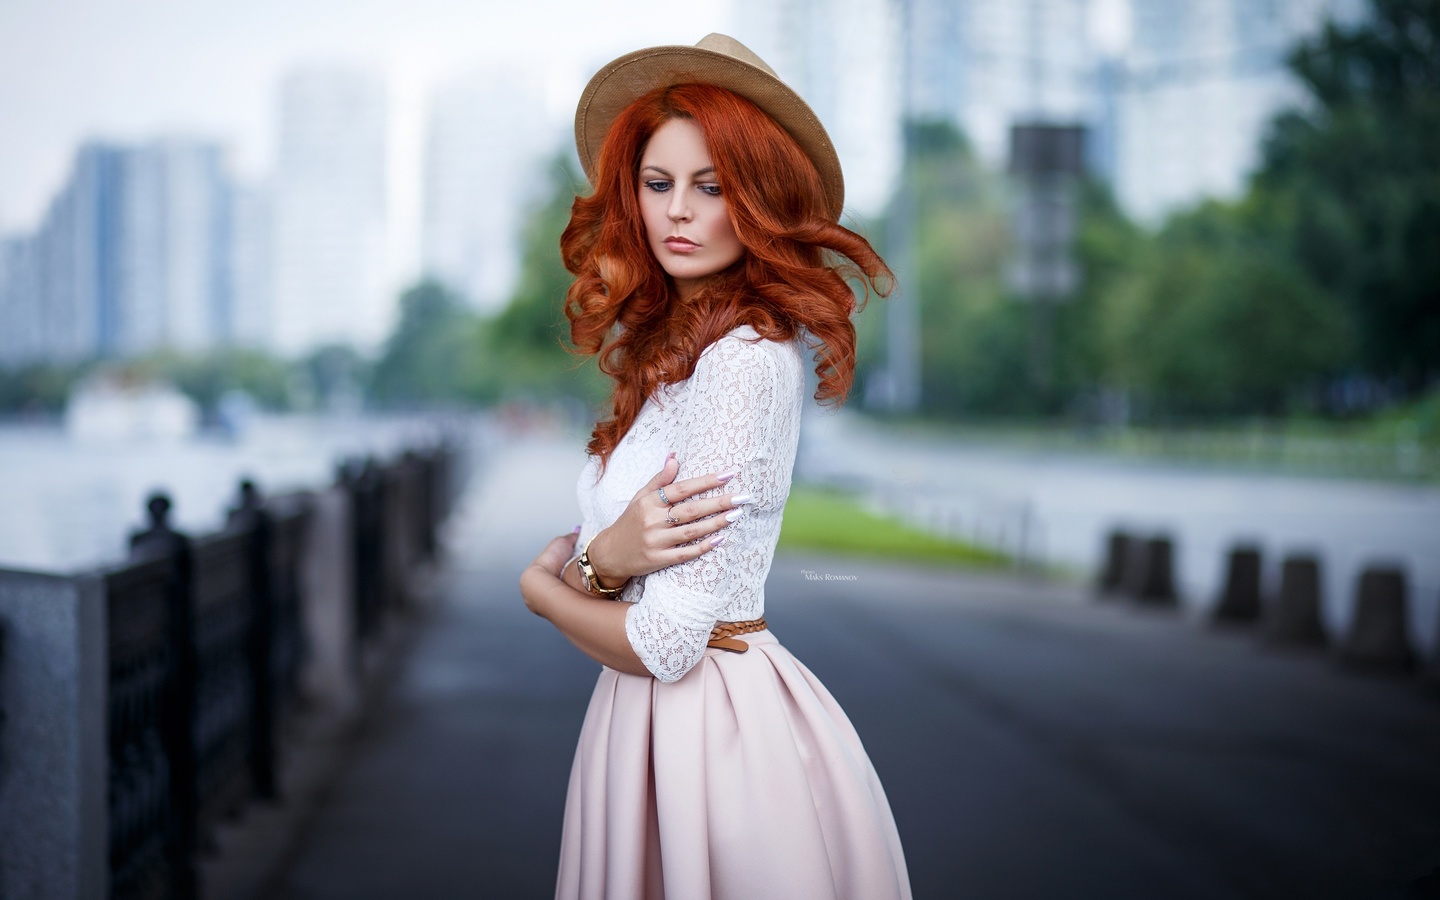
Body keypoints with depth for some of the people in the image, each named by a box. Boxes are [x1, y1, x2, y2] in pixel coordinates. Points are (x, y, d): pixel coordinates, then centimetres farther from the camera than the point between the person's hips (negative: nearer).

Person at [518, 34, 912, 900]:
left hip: (715, 724, -8)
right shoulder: (667, 348, 8)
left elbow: (663, 641, -22)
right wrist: (605, 554, -18)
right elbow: (563, 562, 6)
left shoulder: (748, 358, -20)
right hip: (648, 715, 8)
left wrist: (542, 587, -2)